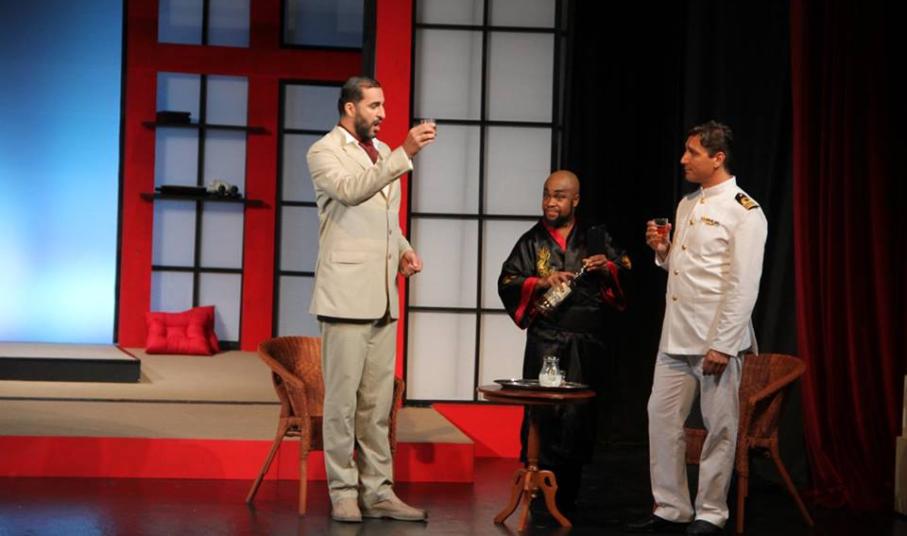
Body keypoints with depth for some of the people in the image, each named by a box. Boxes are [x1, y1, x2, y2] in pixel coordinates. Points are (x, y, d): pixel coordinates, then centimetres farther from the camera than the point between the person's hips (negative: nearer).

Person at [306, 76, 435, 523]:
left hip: (383, 297, 7)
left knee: (378, 402, 8)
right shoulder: (324, 152, -4)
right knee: (342, 398, -2)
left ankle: (378, 491, 12)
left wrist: (404, 250, 7)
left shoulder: (384, 153, 18)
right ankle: (343, 493, 6)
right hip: (346, 295, -7)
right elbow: (351, 189, -25)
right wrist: (405, 154, -30)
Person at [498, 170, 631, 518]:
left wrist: (608, 268, -9)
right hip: (545, 342, 0)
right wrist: (542, 283, -13)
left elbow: (628, 272, 12)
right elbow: (507, 283, 4)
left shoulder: (596, 239, 13)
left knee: (578, 417, -1)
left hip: (588, 344, 0)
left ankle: (566, 496, 6)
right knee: (543, 415, -7)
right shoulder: (532, 241, 12)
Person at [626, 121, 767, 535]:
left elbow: (744, 285, -16)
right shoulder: (687, 205, 14)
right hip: (676, 336, 8)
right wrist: (662, 251, 3)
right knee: (662, 418, 8)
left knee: (720, 427, 2)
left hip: (716, 339, -8)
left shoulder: (744, 211, -10)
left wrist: (722, 345, -19)